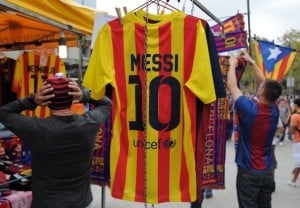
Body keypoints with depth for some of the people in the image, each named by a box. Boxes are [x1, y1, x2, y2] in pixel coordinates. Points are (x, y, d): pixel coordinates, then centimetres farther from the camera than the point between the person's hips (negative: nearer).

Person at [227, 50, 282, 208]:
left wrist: (232, 64, 5)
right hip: (267, 171, 5)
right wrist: (251, 62, 15)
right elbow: (265, 82, 9)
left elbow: (231, 85, -10)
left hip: (249, 172, -5)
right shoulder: (274, 110, -4)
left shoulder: (250, 109, -21)